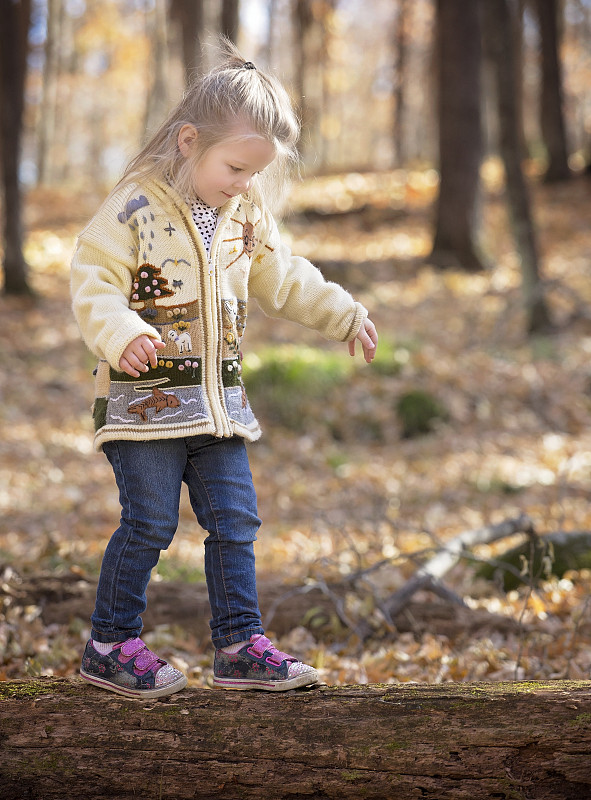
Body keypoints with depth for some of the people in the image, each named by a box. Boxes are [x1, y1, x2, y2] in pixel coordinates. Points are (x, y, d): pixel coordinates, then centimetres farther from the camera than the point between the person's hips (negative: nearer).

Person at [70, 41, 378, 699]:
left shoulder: (247, 215, 9)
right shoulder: (135, 208, -11)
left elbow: (283, 281, 23)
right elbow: (93, 284, -15)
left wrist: (345, 316, 25)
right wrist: (122, 336, -33)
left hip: (218, 402, 6)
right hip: (145, 398, -6)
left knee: (234, 519, 5)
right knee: (150, 522, -6)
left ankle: (240, 644, 13)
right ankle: (109, 645, 7)